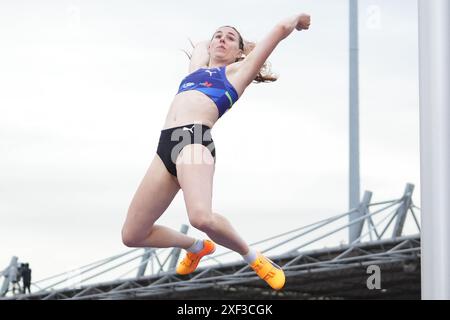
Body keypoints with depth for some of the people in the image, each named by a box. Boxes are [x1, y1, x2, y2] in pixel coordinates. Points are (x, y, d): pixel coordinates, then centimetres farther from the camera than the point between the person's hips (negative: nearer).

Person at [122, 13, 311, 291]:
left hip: (195, 139, -6)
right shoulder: (197, 68, 33)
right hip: (167, 145, 6)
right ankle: (196, 246, 30)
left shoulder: (237, 71, 18)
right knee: (132, 235, 4)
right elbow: (202, 44, 57)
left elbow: (282, 29, 20)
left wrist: (298, 20, 38)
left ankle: (252, 257, -7)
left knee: (201, 217, -35)